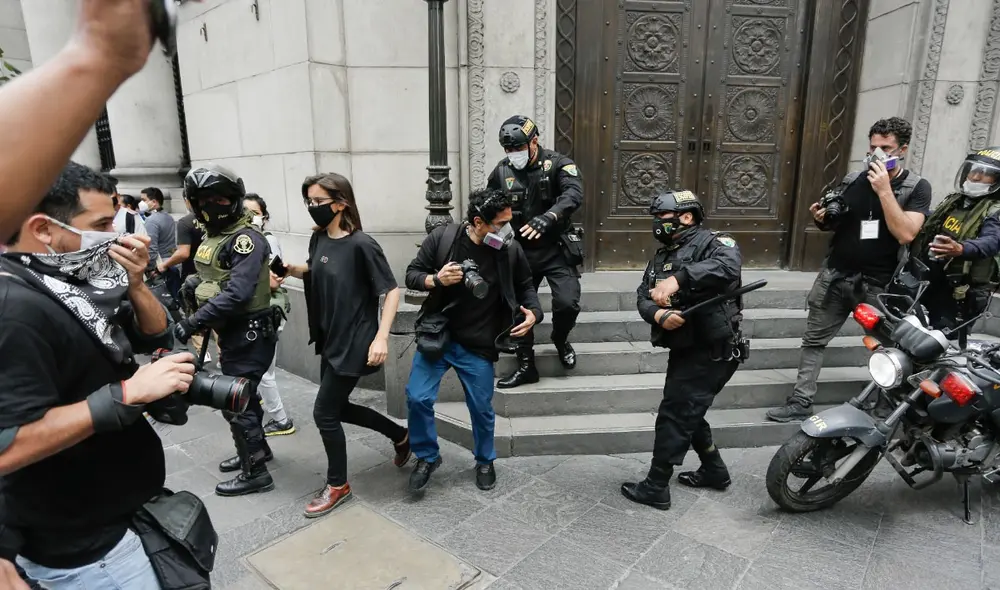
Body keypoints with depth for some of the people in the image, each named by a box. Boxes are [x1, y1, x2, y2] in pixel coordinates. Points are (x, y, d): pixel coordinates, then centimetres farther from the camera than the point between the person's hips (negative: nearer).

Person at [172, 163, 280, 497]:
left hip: (249, 333, -9)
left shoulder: (246, 239, -21)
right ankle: (256, 449, 41)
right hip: (230, 331, 9)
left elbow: (236, 294, -29)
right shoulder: (212, 235, 10)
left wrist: (192, 323, -27)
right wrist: (198, 320, 5)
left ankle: (255, 473, 14)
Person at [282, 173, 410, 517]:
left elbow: (391, 291, -18)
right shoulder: (318, 238, 4)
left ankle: (337, 486, 23)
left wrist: (381, 337, -25)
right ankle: (400, 436, 37)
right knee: (338, 407, 18)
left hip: (354, 344, -8)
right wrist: (290, 269, 2)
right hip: (330, 340, 9)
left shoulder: (361, 245, -19)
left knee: (324, 413, 0)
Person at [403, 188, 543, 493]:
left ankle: (485, 461, 37)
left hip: (478, 345, 0)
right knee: (418, 398, -3)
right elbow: (412, 274, -3)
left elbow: (525, 285, 7)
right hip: (437, 335, 0)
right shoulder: (442, 237, -12)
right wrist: (436, 279, -23)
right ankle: (427, 456, 24)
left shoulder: (511, 250, -9)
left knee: (482, 408, 10)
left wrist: (533, 312, -12)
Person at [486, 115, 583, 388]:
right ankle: (526, 366, 22)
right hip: (521, 251, 4)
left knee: (567, 303, -14)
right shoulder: (501, 171, 2)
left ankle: (560, 340, 21)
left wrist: (547, 218, -43)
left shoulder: (558, 164, -9)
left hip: (556, 249, -3)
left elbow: (574, 194, -28)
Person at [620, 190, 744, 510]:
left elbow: (729, 265, -34)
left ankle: (656, 487, 11)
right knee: (688, 412, 20)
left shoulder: (712, 241, -10)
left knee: (674, 415, -3)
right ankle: (714, 470, 40)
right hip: (685, 349, 9)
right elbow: (643, 296, -1)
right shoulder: (661, 256, 13)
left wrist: (679, 278, -42)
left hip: (711, 351, -8)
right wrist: (658, 314, -23)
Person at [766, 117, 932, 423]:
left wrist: (884, 190, -20)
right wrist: (821, 218, -6)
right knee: (813, 340, 4)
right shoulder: (853, 180, 7)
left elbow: (905, 235, -19)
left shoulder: (917, 188, -3)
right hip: (835, 275, 4)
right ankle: (801, 403, 11)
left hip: (879, 284, -3)